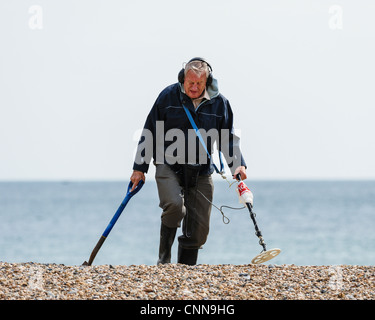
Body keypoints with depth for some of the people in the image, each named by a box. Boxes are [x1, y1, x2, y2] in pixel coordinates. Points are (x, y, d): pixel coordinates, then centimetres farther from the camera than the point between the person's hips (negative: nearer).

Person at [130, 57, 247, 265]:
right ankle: (164, 254, -8)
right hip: (169, 166, -2)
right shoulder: (168, 96, -3)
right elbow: (150, 133, 3)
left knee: (199, 229, 0)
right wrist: (140, 168, 2)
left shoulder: (219, 103, 2)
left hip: (201, 172, 3)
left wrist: (237, 164, -8)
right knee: (174, 205, -28)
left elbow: (227, 139, 10)